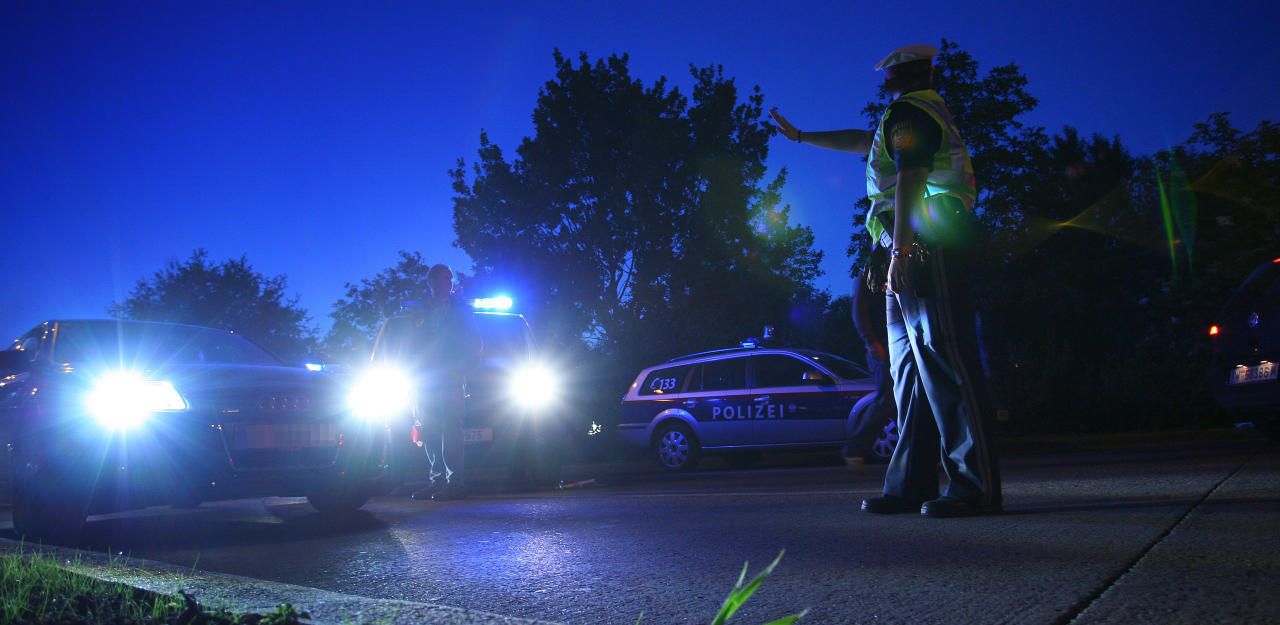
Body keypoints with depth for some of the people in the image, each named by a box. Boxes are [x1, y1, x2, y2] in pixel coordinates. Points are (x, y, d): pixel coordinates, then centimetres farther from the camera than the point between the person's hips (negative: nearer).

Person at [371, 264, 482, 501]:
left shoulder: (461, 311, 11)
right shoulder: (420, 313, 19)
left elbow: (475, 348, 6)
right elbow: (409, 347, 17)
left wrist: (458, 372, -8)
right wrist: (413, 374, 0)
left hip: (452, 383, -4)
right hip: (424, 383, 4)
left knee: (450, 432, -12)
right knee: (430, 434, 1)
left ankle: (456, 483, -13)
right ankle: (438, 480, 5)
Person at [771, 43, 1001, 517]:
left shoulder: (908, 111, -2)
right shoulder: (927, 113, 30)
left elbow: (908, 180, -16)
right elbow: (863, 141, 42)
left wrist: (901, 250, -24)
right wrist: (800, 136, 50)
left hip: (922, 245, -10)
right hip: (919, 253, 10)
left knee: (944, 360, -15)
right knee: (911, 369, 6)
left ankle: (977, 486, -17)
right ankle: (910, 484, 7)